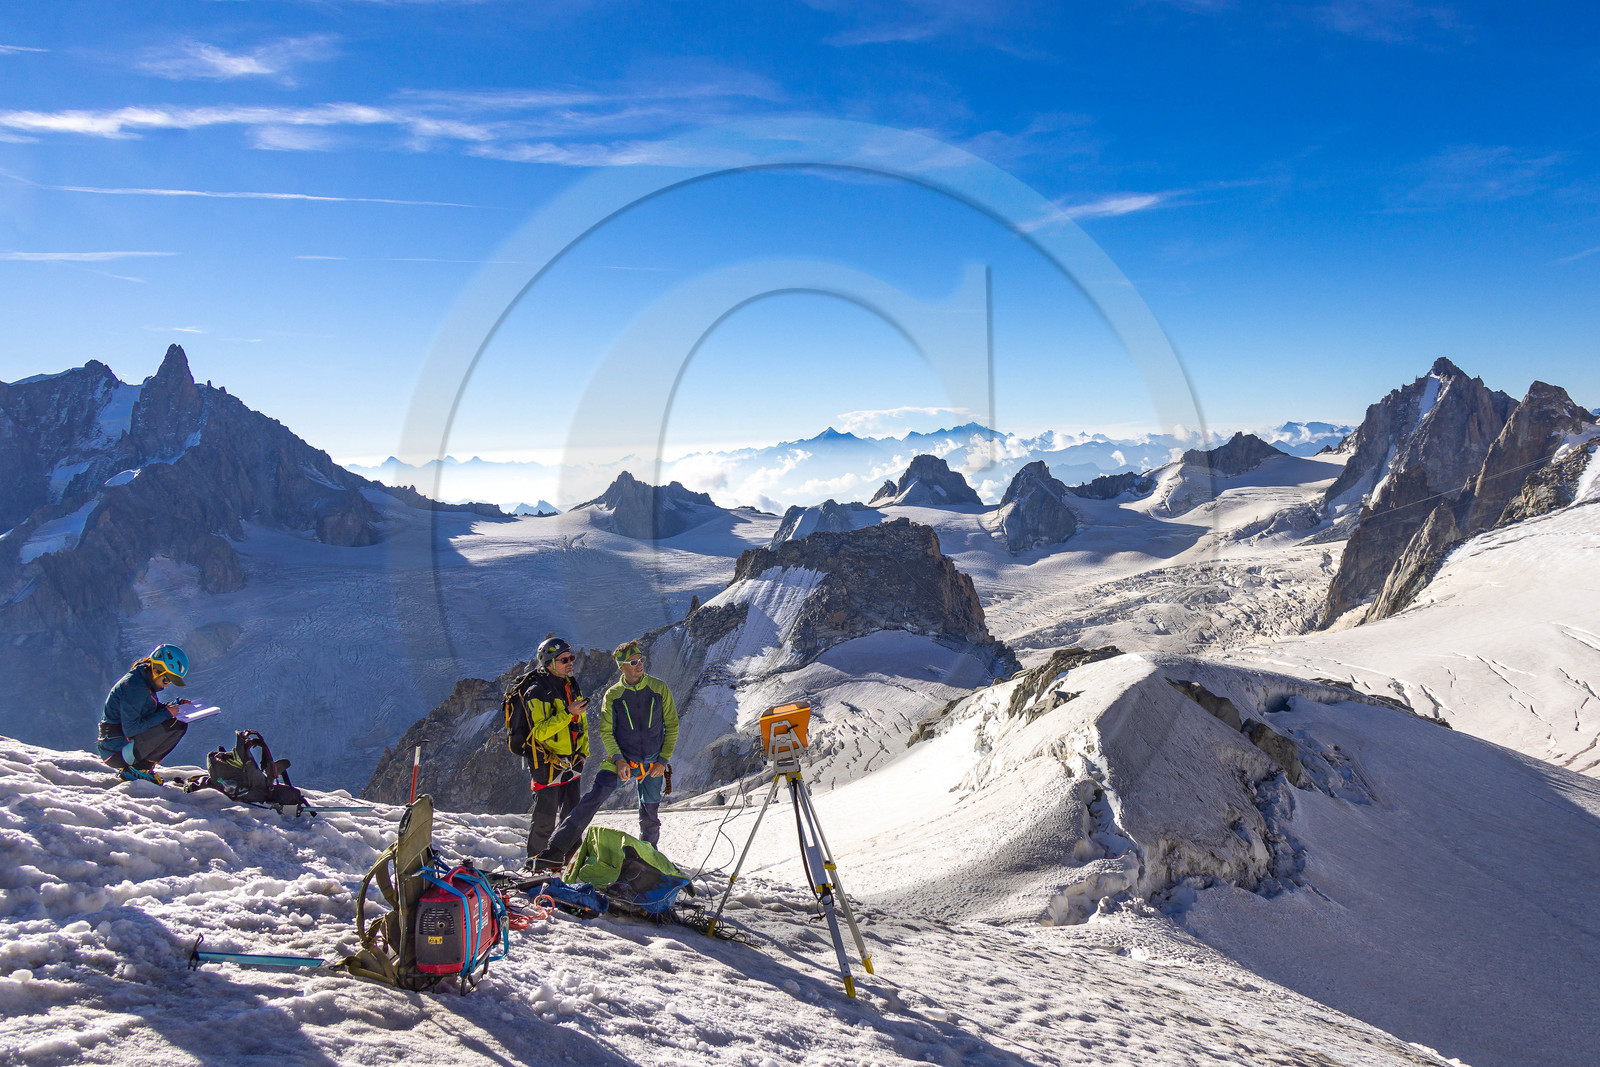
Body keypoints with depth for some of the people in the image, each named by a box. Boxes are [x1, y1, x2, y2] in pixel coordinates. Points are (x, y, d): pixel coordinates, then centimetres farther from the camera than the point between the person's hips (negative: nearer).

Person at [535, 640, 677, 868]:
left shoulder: (659, 689, -2)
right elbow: (606, 732, 2)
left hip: (653, 763, 1)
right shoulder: (613, 695, -2)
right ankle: (558, 850, -19)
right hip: (622, 760, -1)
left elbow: (672, 726, 3)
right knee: (593, 798, -19)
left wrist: (663, 760, -5)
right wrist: (618, 759, -13)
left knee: (650, 816, 11)